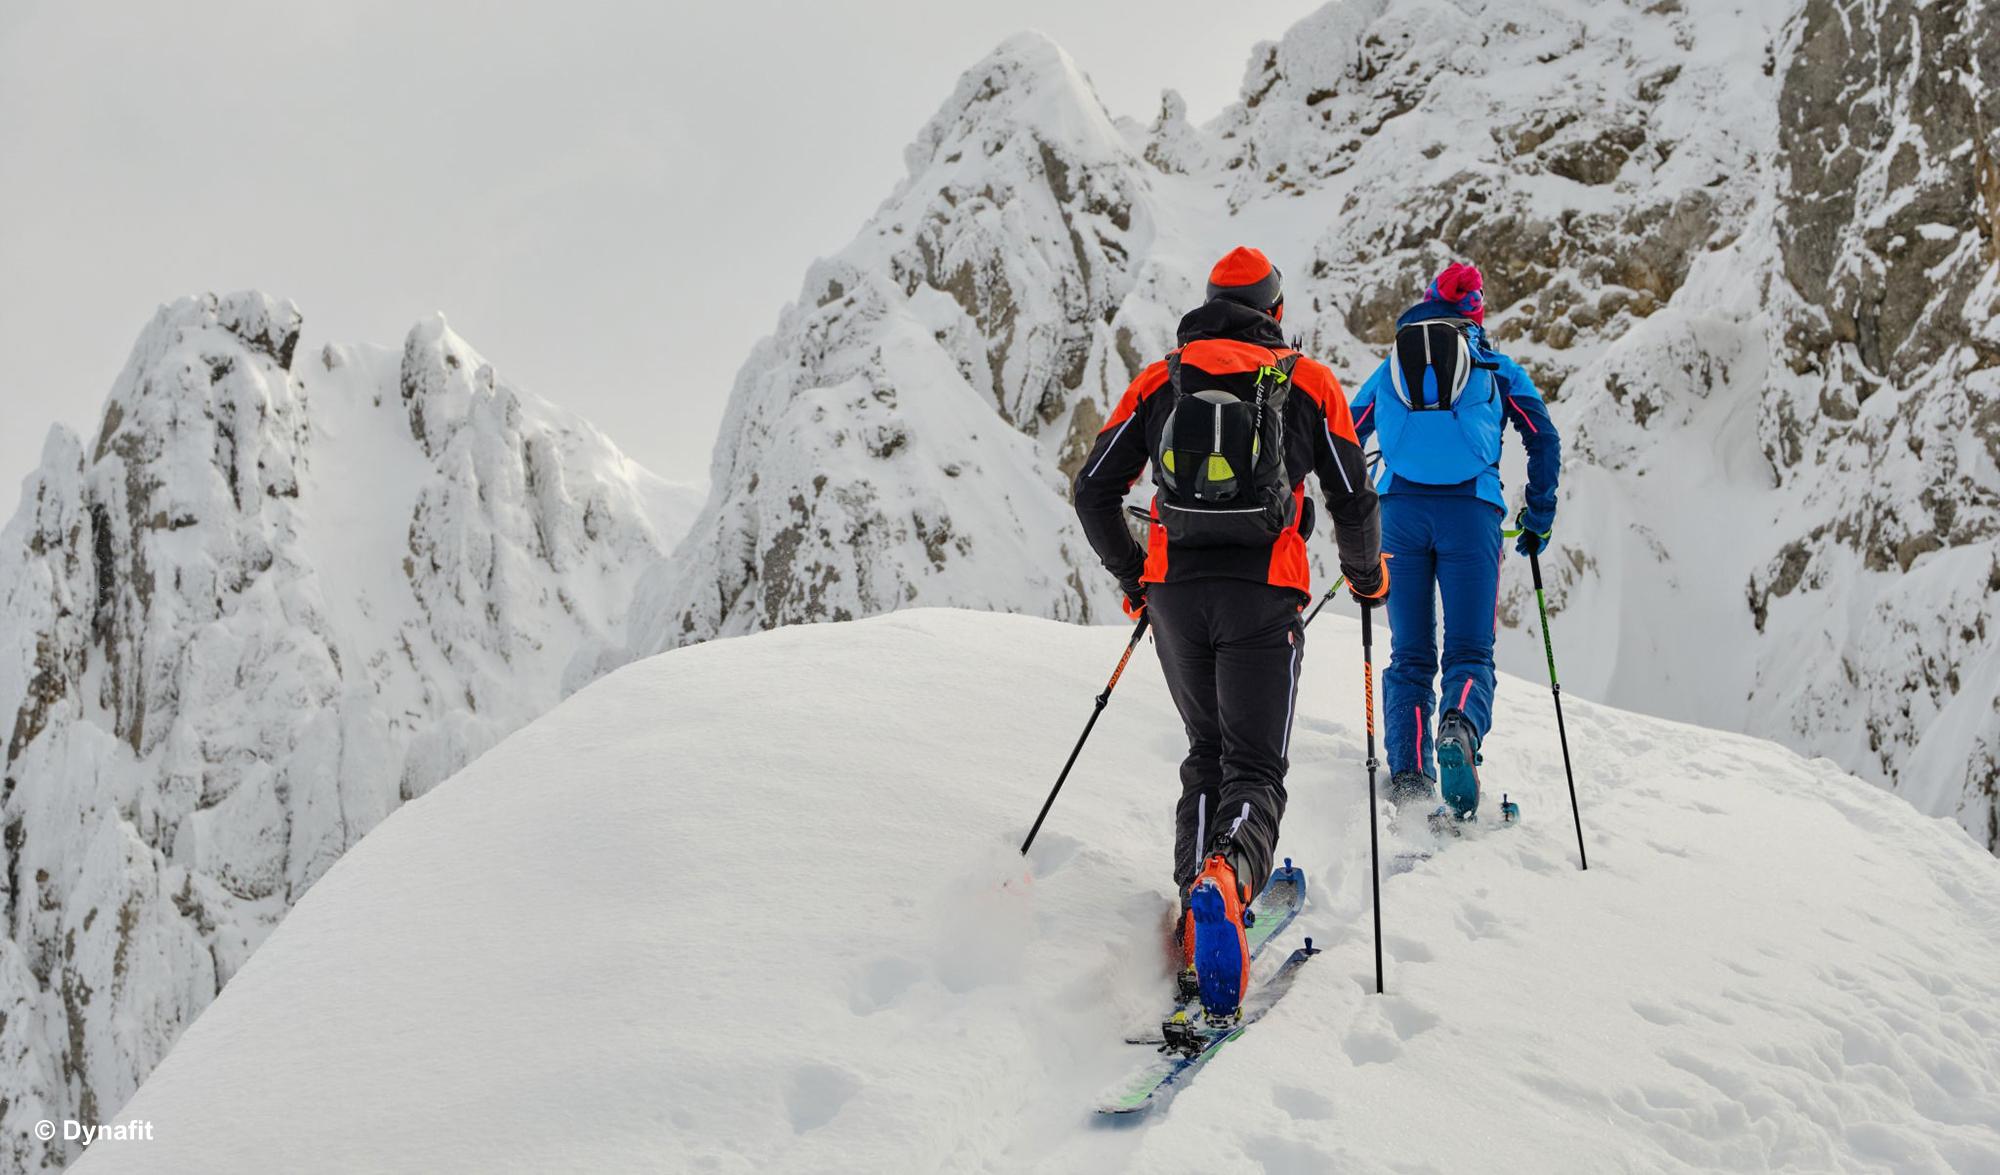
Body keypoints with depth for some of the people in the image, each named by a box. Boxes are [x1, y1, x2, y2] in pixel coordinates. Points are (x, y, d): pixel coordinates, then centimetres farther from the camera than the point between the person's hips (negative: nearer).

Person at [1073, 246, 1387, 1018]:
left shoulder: (1159, 381, 13)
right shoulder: (1308, 383, 8)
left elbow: (1094, 491, 8)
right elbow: (1352, 500, 5)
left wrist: (1132, 577, 23)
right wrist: (1366, 575, 24)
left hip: (1175, 593, 3)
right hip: (1263, 595, -2)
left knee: (1206, 754, 19)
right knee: (1254, 769, -2)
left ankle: (1197, 924, 7)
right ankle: (1227, 874, -34)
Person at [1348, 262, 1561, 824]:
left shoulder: (1390, 368, 24)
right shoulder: (1497, 367, 19)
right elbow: (1545, 442, 9)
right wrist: (1538, 519, 15)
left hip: (1400, 508, 2)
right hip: (1472, 509, -1)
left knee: (1409, 654, 7)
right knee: (1470, 650, 0)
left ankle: (1408, 775, -9)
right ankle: (1459, 730, -33)